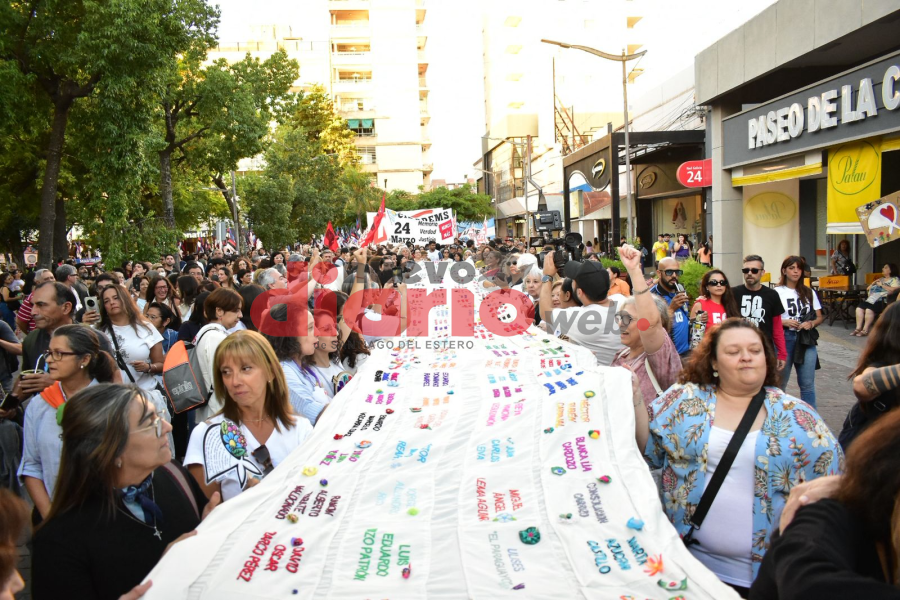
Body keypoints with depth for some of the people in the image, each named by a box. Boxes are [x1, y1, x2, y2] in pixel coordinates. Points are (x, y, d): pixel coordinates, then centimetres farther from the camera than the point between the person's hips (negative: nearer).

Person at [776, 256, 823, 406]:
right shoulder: (777, 292, -1)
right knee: (780, 382, 5)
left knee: (808, 384, 3)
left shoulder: (809, 292, 11)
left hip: (806, 340, 3)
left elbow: (820, 317, 15)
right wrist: (784, 322, -17)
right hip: (784, 339, -3)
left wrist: (811, 323, -5)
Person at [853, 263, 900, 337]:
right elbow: (868, 289, 31)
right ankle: (858, 328, -23)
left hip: (883, 301, -7)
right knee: (859, 308, -22)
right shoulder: (880, 279, 31)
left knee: (869, 309, -34)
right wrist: (873, 284, 11)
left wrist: (882, 285, -5)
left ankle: (865, 330, -28)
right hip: (871, 299, 7)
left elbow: (893, 290, -13)